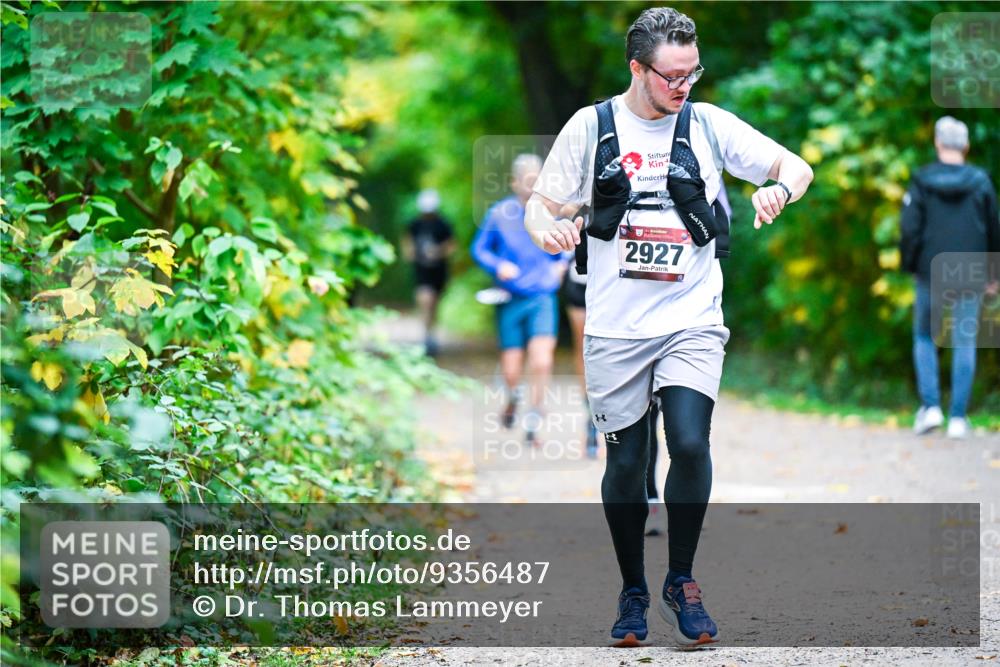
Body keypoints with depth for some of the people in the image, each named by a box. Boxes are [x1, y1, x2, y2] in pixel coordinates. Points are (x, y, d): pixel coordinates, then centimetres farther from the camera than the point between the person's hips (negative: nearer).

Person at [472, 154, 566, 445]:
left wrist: (561, 265, -1)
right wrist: (498, 266, -13)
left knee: (541, 363, -17)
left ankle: (533, 424, 3)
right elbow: (479, 249, 5)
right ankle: (512, 397, 41)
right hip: (510, 300, 0)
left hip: (543, 298, 0)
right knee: (511, 372, 3)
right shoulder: (499, 213, -4)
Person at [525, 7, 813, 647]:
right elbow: (542, 204, 7)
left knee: (690, 445, -16)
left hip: (692, 322, 0)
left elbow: (797, 167, 4)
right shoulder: (590, 127, 2)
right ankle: (633, 591, 22)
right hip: (616, 327, 0)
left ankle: (681, 581, 3)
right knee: (625, 464, 4)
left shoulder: (708, 124, 3)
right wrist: (547, 229, -17)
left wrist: (780, 188, -19)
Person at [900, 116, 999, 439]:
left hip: (931, 272, -1)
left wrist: (909, 266, 6)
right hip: (970, 276, 1)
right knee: (965, 343, 7)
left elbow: (909, 230, -8)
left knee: (924, 336, 16)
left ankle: (930, 405, 4)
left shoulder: (921, 182, -6)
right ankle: (958, 416, 5)